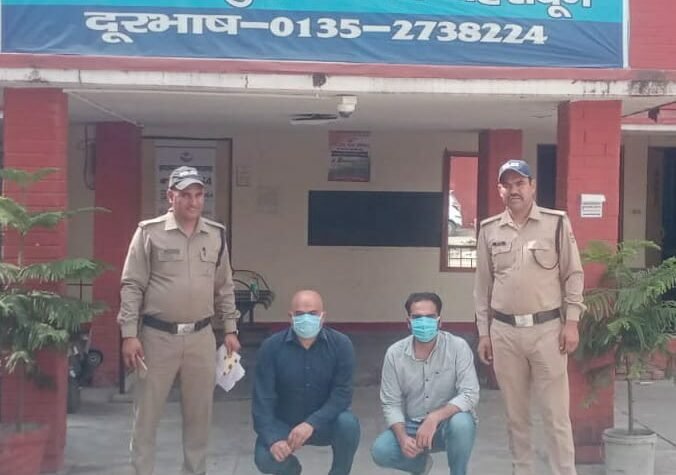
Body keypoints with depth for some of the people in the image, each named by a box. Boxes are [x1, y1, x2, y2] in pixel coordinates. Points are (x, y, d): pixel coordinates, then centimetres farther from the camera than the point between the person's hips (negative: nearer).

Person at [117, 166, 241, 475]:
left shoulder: (216, 235, 6)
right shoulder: (149, 232, -6)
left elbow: (224, 288, 12)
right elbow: (132, 286, -6)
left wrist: (230, 330, 9)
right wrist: (129, 334, -11)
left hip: (201, 337, 3)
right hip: (157, 336, -3)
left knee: (199, 412, 11)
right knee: (147, 412, 6)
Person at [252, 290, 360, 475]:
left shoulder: (341, 344, -14)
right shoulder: (271, 347, -14)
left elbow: (342, 393, -18)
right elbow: (263, 398, -16)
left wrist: (312, 423, -33)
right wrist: (273, 439, -31)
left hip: (323, 423, 0)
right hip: (283, 424, 0)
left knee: (348, 424, -32)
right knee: (265, 459, -27)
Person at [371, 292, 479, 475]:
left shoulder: (458, 347, -15)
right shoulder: (395, 353, -8)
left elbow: (470, 395, -21)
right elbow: (391, 403, -5)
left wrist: (434, 418, -34)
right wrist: (403, 437, -23)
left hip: (447, 423, -3)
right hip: (412, 426, 3)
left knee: (461, 423, -36)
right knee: (380, 451, -23)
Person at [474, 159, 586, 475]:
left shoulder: (556, 223, -1)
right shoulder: (489, 230, 6)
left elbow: (573, 274, 1)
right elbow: (483, 284, 10)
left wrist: (571, 322, -6)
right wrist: (483, 333, 8)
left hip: (547, 329, -3)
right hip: (504, 331, 3)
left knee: (555, 413, 1)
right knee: (515, 413, 12)